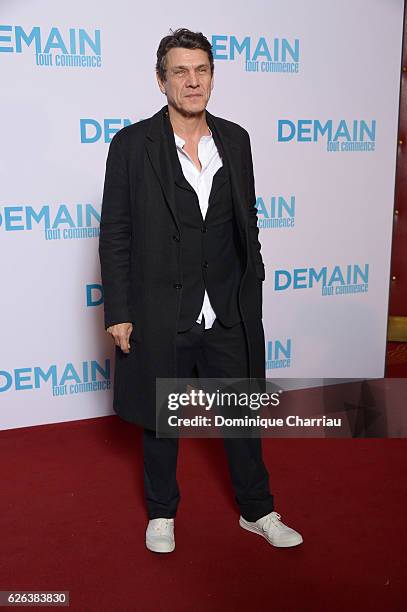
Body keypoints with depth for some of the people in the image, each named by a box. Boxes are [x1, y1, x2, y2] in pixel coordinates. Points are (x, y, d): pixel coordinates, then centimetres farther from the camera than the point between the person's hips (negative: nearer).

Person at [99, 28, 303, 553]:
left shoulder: (235, 140, 4)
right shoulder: (131, 144, -8)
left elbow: (247, 220, 11)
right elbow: (114, 234, -7)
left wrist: (253, 288, 10)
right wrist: (117, 312, -9)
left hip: (229, 313, 3)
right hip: (159, 314, -3)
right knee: (160, 420, 15)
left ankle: (257, 510, 37)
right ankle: (161, 512, 39)